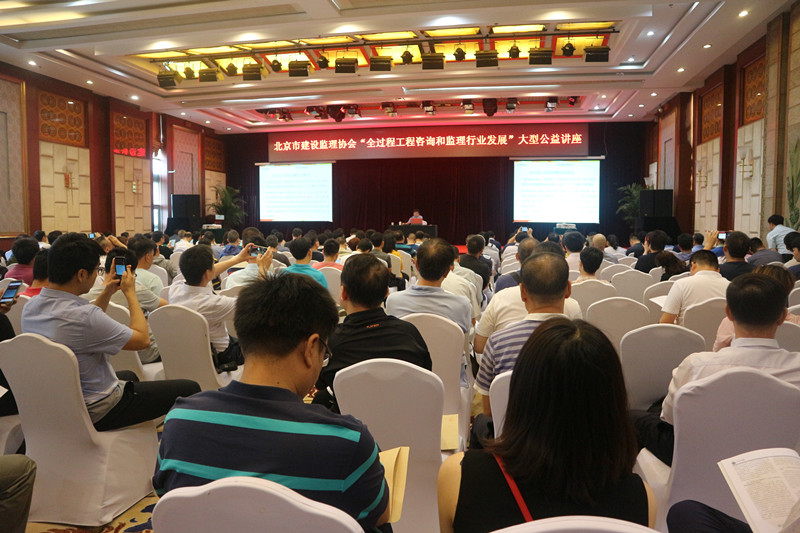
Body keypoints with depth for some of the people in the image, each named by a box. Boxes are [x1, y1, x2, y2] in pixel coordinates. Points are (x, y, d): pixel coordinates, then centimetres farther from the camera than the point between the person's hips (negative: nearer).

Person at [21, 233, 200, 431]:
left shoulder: (30, 307, -3)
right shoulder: (82, 316, -32)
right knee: (190, 389, -5)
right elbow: (143, 339, -19)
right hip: (96, 414, -9)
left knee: (128, 375, 36)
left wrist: (106, 293, 9)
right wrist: (130, 293, -8)